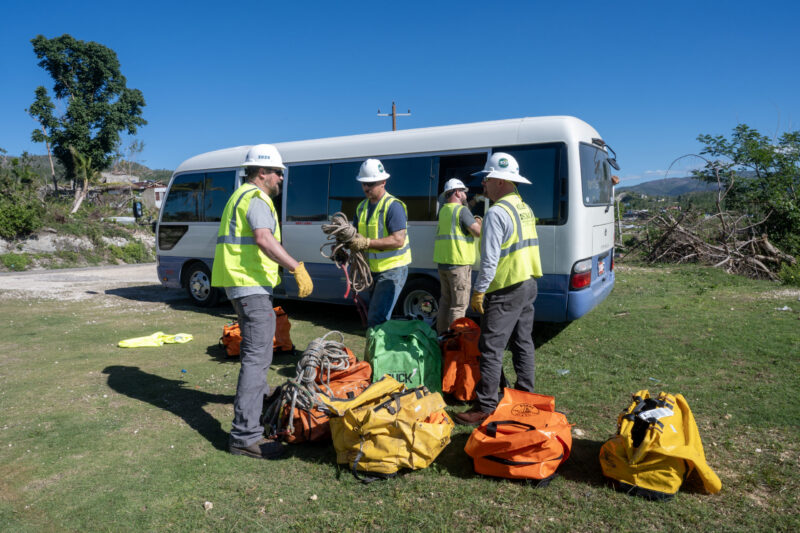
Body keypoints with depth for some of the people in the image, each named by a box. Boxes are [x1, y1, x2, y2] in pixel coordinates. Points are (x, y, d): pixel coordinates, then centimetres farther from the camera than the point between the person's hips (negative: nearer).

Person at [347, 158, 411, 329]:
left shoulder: (393, 206, -14)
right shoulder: (362, 207, 11)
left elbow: (398, 240, -23)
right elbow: (356, 235, 14)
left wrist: (367, 243, -28)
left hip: (392, 269, -8)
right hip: (374, 270, 9)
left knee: (376, 319, -16)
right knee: (374, 317, 17)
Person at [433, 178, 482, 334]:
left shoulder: (443, 210, 13)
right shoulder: (462, 211, -11)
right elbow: (479, 232, -15)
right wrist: (479, 223, 6)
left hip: (442, 263, 8)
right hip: (458, 264, -8)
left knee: (445, 301, 18)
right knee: (459, 305, -2)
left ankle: (441, 333, 24)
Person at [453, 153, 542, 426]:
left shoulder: (497, 212, -17)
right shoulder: (525, 208, 12)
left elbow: (490, 259, -22)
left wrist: (479, 291, -16)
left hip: (506, 290, -10)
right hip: (528, 284, 10)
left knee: (491, 348, -5)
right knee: (523, 342, 17)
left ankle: (485, 407, -1)